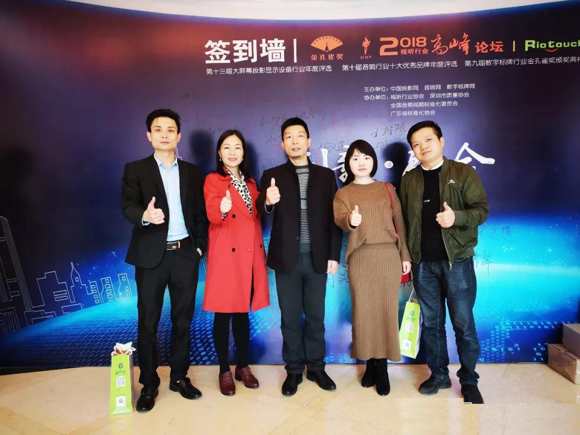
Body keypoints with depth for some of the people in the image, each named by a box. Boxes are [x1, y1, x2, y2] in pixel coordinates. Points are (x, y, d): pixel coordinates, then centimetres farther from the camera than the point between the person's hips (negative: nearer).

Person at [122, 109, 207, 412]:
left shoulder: (192, 172, 9)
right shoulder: (135, 170, 1)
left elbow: (199, 213, 10)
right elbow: (128, 207, -12)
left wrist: (200, 246, 2)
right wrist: (145, 216, -33)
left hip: (185, 254, 3)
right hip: (151, 256, -2)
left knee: (182, 320, 11)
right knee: (148, 323, 6)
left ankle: (179, 377, 27)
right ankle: (148, 384, 22)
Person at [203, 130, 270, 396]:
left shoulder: (250, 183, 15)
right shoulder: (213, 180, -3)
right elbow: (212, 215, -21)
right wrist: (222, 208, -41)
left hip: (251, 254, 6)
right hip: (226, 254, -5)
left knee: (243, 312, 14)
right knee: (223, 313, 3)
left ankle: (243, 366, 26)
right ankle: (224, 370, 17)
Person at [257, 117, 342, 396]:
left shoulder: (325, 175, 6)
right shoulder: (272, 175, 2)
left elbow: (333, 218, 4)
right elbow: (261, 211, -13)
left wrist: (334, 255, -2)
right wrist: (269, 202, -36)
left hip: (317, 257, 1)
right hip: (287, 258, -1)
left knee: (315, 316, 11)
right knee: (290, 318, 9)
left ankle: (316, 367, 27)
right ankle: (294, 370, 24)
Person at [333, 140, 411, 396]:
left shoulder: (387, 189, 12)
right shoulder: (343, 193, 6)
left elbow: (399, 222, 11)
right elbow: (339, 221, -12)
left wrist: (405, 255, 6)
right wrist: (350, 221, -35)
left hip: (388, 255, 1)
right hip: (360, 257, -1)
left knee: (386, 309, 2)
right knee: (364, 310, 2)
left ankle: (382, 367, 13)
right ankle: (371, 364, 17)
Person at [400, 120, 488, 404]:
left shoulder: (463, 173, 2)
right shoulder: (409, 179, 10)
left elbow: (481, 209, -3)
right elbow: (403, 219, 11)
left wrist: (457, 217, -24)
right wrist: (405, 256, 6)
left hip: (457, 260, -3)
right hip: (423, 263, 3)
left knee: (464, 323, 2)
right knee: (431, 322, 11)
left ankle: (469, 380, 17)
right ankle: (438, 374, 25)